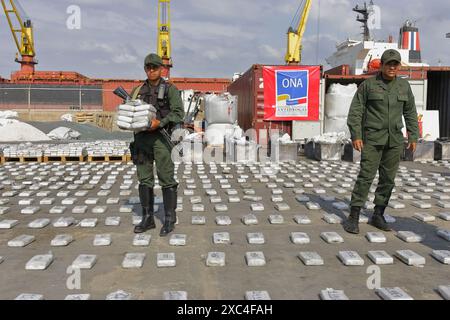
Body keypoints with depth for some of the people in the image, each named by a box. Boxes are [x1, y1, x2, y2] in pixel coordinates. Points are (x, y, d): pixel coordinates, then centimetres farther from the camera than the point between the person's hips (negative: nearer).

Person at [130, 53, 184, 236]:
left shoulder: (170, 89, 0)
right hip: (142, 138, 5)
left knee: (166, 179, -3)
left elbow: (178, 113, -11)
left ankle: (169, 220, 5)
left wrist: (159, 123, -21)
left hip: (161, 137, -5)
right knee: (144, 179, 7)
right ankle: (147, 218, 16)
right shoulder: (138, 91, 14)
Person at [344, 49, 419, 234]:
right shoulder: (368, 85, -2)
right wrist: (356, 136, -12)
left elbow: (410, 113, 16)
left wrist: (413, 137, 11)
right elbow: (355, 112, -4)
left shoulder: (404, 86, 10)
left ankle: (378, 215, 17)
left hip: (394, 141, 4)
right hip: (372, 139, -4)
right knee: (366, 176, -10)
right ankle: (353, 217, -5)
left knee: (388, 179, 6)